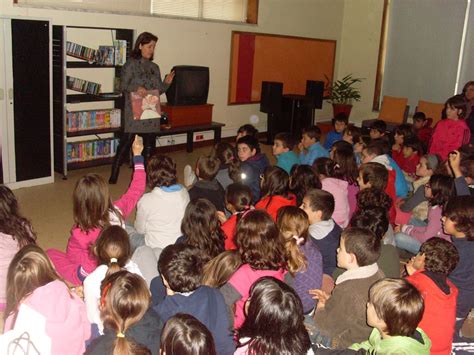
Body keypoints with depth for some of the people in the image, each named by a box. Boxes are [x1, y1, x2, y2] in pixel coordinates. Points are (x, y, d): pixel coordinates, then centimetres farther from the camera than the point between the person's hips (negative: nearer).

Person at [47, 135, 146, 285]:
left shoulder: (81, 232, -29)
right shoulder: (118, 211, -18)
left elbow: (71, 254, -12)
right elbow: (137, 189, -4)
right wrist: (137, 155, 2)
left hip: (89, 276, -4)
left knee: (51, 253, 10)